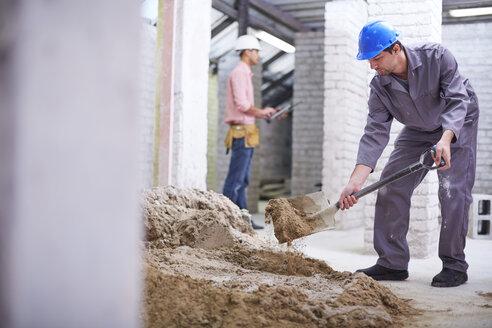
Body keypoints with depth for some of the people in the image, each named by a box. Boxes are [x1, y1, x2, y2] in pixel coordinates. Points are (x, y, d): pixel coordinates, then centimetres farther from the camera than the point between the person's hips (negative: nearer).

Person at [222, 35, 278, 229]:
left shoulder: (245, 74, 23)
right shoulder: (239, 73, -8)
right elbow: (242, 104, -19)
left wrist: (265, 114, 14)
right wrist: (262, 112, -6)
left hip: (245, 133, 10)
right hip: (242, 132, -10)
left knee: (242, 180, 9)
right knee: (235, 179, -9)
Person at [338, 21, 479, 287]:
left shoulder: (436, 56, -29)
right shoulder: (379, 86, -19)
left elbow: (457, 101, -33)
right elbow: (375, 133, -23)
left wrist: (445, 139, -53)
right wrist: (355, 182, -35)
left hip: (457, 124, -4)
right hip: (418, 130, 4)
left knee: (453, 190, -16)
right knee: (391, 187, -6)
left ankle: (454, 265, -4)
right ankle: (392, 263, 0)